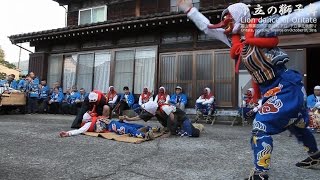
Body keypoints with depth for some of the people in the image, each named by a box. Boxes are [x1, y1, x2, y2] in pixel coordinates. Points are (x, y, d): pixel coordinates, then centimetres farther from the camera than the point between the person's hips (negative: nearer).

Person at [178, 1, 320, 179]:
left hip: (287, 87, -8)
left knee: (261, 126, -14)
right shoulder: (234, 39, 6)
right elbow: (208, 28, 10)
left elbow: (292, 18, -18)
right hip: (271, 91, 8)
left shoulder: (260, 28, -13)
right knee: (298, 126, 26)